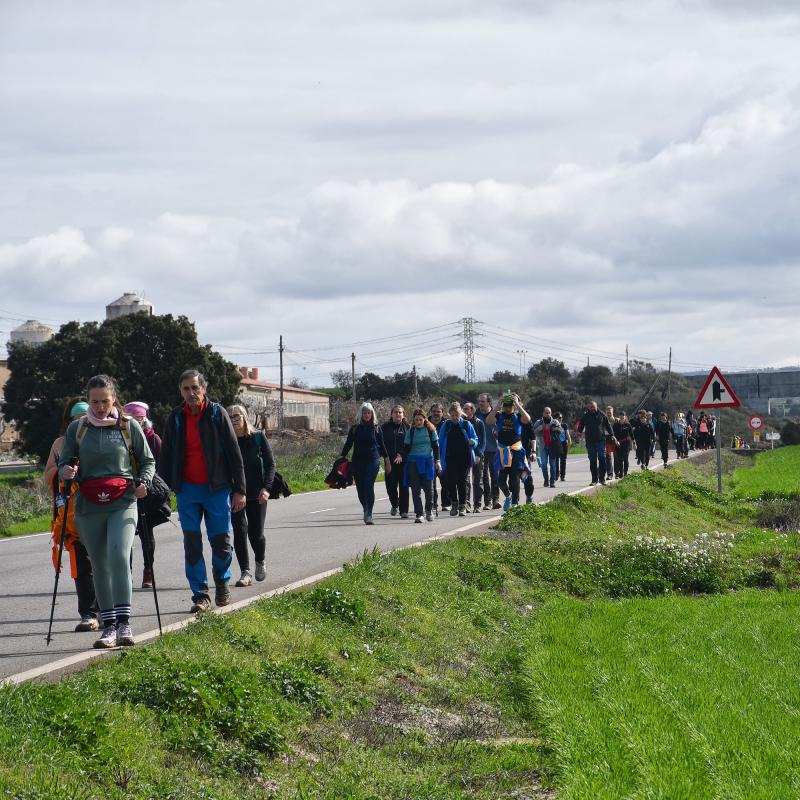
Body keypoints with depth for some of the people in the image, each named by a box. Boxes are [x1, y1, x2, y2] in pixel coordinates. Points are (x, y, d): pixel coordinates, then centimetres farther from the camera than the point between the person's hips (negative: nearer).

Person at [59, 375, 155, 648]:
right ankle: (109, 626, 12)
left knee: (119, 556, -21)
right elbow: (64, 462, 11)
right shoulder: (77, 428, 7)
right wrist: (66, 471, -13)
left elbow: (148, 461, 13)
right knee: (99, 566, 5)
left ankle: (124, 623, -24)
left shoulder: (129, 426, 4)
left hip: (123, 504, -3)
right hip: (89, 507, 3)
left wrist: (143, 482, -7)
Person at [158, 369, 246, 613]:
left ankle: (221, 582, 28)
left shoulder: (217, 414, -2)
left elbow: (234, 453, -2)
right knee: (192, 545, 0)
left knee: (221, 542, 2)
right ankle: (200, 595, 7)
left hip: (217, 488, -2)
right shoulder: (176, 417, 4)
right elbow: (166, 455, 11)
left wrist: (240, 490, -5)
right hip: (187, 490, 2)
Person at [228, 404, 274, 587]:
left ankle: (260, 561, 32)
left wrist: (266, 488, -13)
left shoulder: (258, 438, 0)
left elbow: (270, 464, -1)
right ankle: (245, 573, 0)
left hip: (256, 494, 0)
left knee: (256, 533, 1)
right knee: (240, 531, -7)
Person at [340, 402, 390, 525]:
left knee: (369, 486, -14)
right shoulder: (354, 428, 8)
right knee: (360, 488, 3)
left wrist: (387, 460, 12)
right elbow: (348, 444, 11)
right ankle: (366, 511, 24)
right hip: (358, 461, 2)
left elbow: (381, 445, 12)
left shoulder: (376, 428, 6)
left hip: (373, 460, -2)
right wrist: (342, 458, 4)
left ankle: (368, 515, -17)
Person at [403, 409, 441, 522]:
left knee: (428, 487, -3)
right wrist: (404, 462, 2)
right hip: (413, 462, 1)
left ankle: (429, 510, 19)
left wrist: (437, 460, 3)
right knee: (416, 489, -1)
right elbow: (406, 448, 6)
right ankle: (418, 514, 2)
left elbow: (436, 446, 8)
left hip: (428, 461, 0)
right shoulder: (410, 431, 4)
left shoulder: (431, 430, 3)